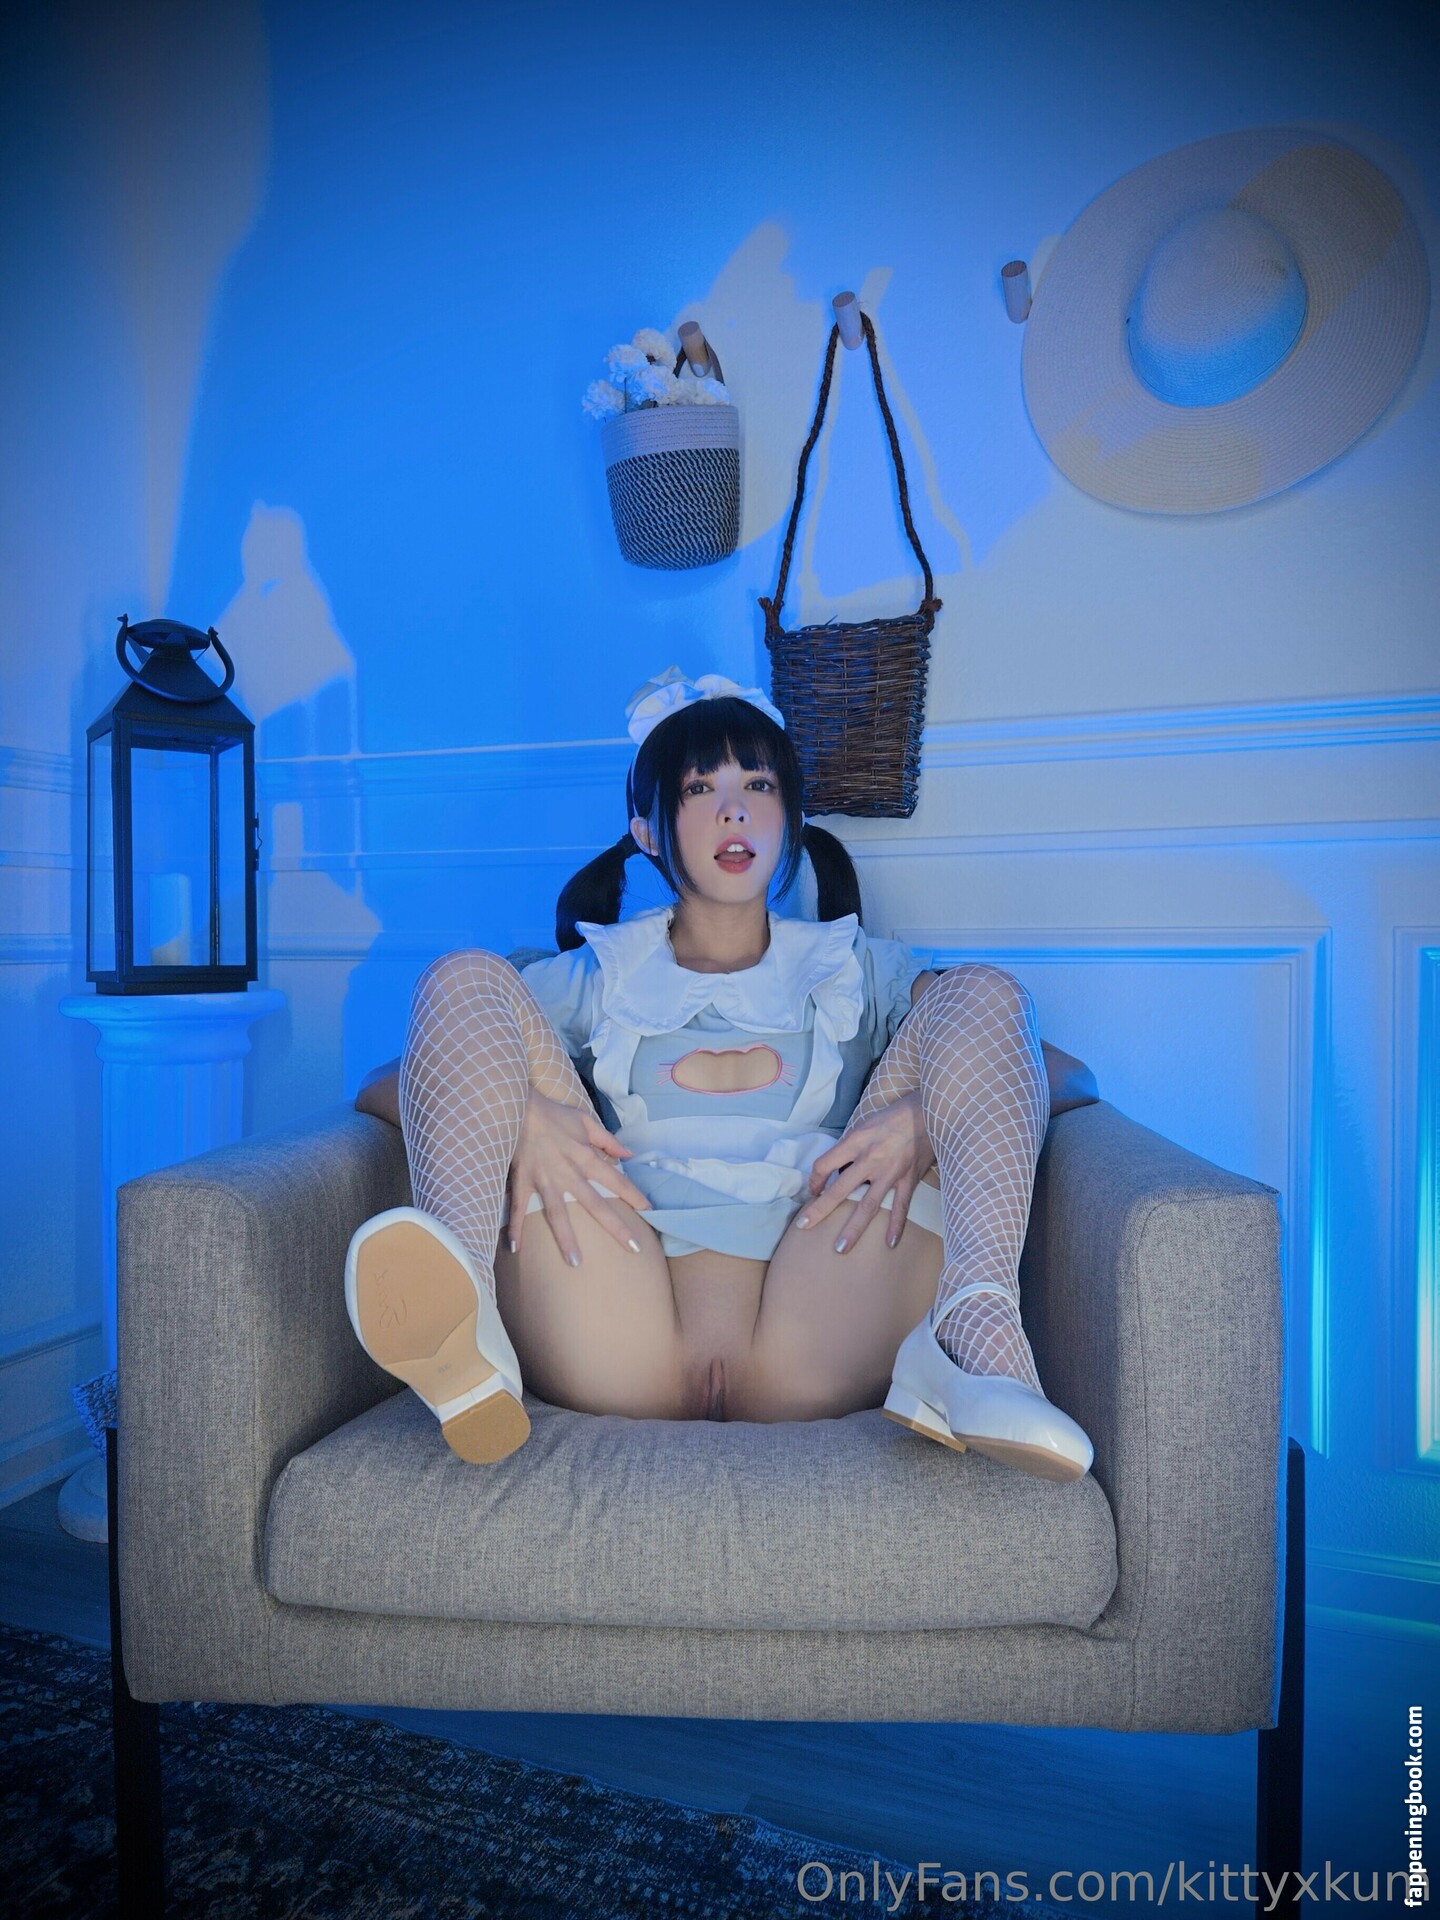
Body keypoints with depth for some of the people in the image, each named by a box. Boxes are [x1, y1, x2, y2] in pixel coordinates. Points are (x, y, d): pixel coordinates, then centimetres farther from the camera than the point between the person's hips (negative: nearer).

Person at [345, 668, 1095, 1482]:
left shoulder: (860, 971, 21)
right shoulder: (593, 979, 21)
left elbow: (1068, 1072, 9)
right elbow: (386, 1084, 10)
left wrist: (924, 1119, -13)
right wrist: (518, 1111, -13)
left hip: (809, 1364, 0)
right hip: (623, 1361, 1)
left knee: (982, 992, -4)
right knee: (466, 980, -4)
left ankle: (974, 1331, -30)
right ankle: (466, 1354, -30)